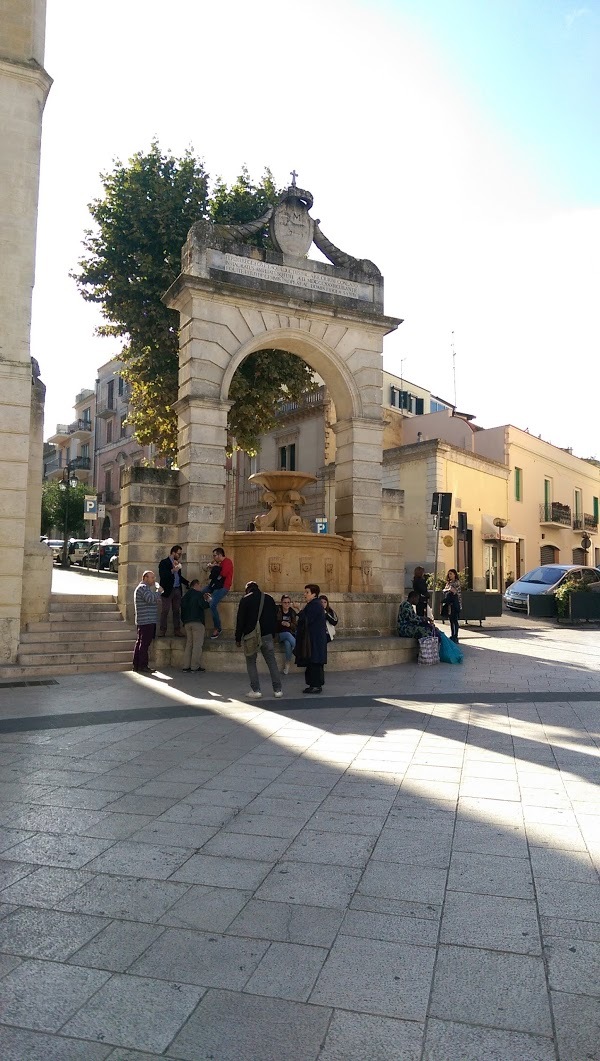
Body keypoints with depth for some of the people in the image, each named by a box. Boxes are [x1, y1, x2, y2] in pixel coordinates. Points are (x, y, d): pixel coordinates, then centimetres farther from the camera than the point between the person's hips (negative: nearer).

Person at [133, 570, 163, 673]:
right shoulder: (143, 587, -11)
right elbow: (150, 599, -24)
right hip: (147, 621, -11)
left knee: (140, 643, 11)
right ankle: (143, 666, -8)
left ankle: (136, 665, 15)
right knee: (145, 643, -9)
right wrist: (159, 591, -10)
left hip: (142, 621, 11)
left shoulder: (142, 587, 23)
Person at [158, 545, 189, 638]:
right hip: (168, 590, -6)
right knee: (165, 611, -3)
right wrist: (172, 570, -25)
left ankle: (177, 630, 11)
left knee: (177, 611, 7)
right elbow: (162, 576, -15)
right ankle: (162, 630, 1)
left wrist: (187, 583, 12)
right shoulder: (164, 563, -3)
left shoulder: (177, 563, 17)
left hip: (177, 590, 6)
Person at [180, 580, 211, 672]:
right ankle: (195, 666, -5)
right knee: (197, 644, -3)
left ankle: (186, 666, 7)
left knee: (188, 644, 11)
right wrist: (208, 601, 3)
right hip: (197, 622, -7)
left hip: (187, 623, 7)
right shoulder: (198, 594, -6)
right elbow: (203, 606, -14)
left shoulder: (186, 595, 14)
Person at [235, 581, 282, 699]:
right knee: (272, 662, 7)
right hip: (267, 636, 3)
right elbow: (274, 618, 13)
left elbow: (240, 620, -5)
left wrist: (238, 638, 0)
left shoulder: (246, 599, -2)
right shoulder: (269, 598, 10)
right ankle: (277, 690, 5)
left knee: (251, 662, 6)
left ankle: (256, 690, -1)